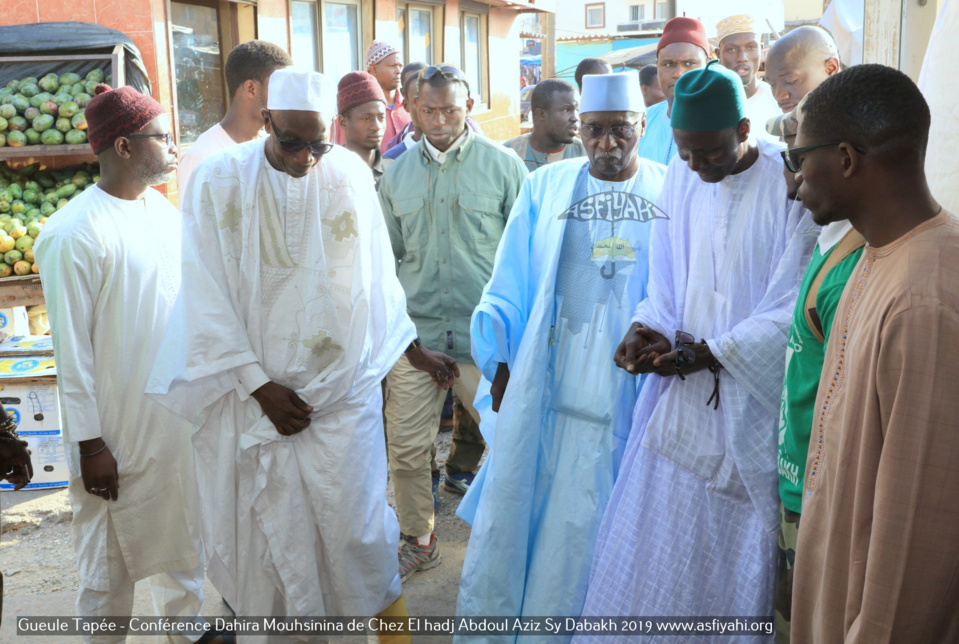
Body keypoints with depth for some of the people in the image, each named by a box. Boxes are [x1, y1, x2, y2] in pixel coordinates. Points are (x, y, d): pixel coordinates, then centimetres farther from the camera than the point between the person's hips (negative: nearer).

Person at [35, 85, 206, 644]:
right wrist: (89, 445, -14)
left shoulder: (164, 210, 4)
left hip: (180, 412, 7)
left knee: (183, 538, 22)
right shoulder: (75, 234, -18)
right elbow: (72, 350, -16)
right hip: (118, 429, -7)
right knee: (111, 559, 9)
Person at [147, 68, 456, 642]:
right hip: (259, 394, 0)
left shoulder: (351, 174, 0)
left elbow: (377, 277, 11)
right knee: (269, 531, 8)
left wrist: (413, 348, 17)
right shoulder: (219, 182, -6)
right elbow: (208, 300, -5)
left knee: (357, 526, 4)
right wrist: (260, 386, -8)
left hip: (345, 389, 1)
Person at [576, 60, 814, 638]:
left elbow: (793, 309, -13)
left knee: (740, 561, 8)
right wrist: (650, 327, -6)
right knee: (654, 534, 10)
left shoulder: (792, 184, -12)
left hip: (753, 403, -5)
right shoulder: (681, 178, 6)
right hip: (686, 393, 5)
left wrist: (706, 352, -18)